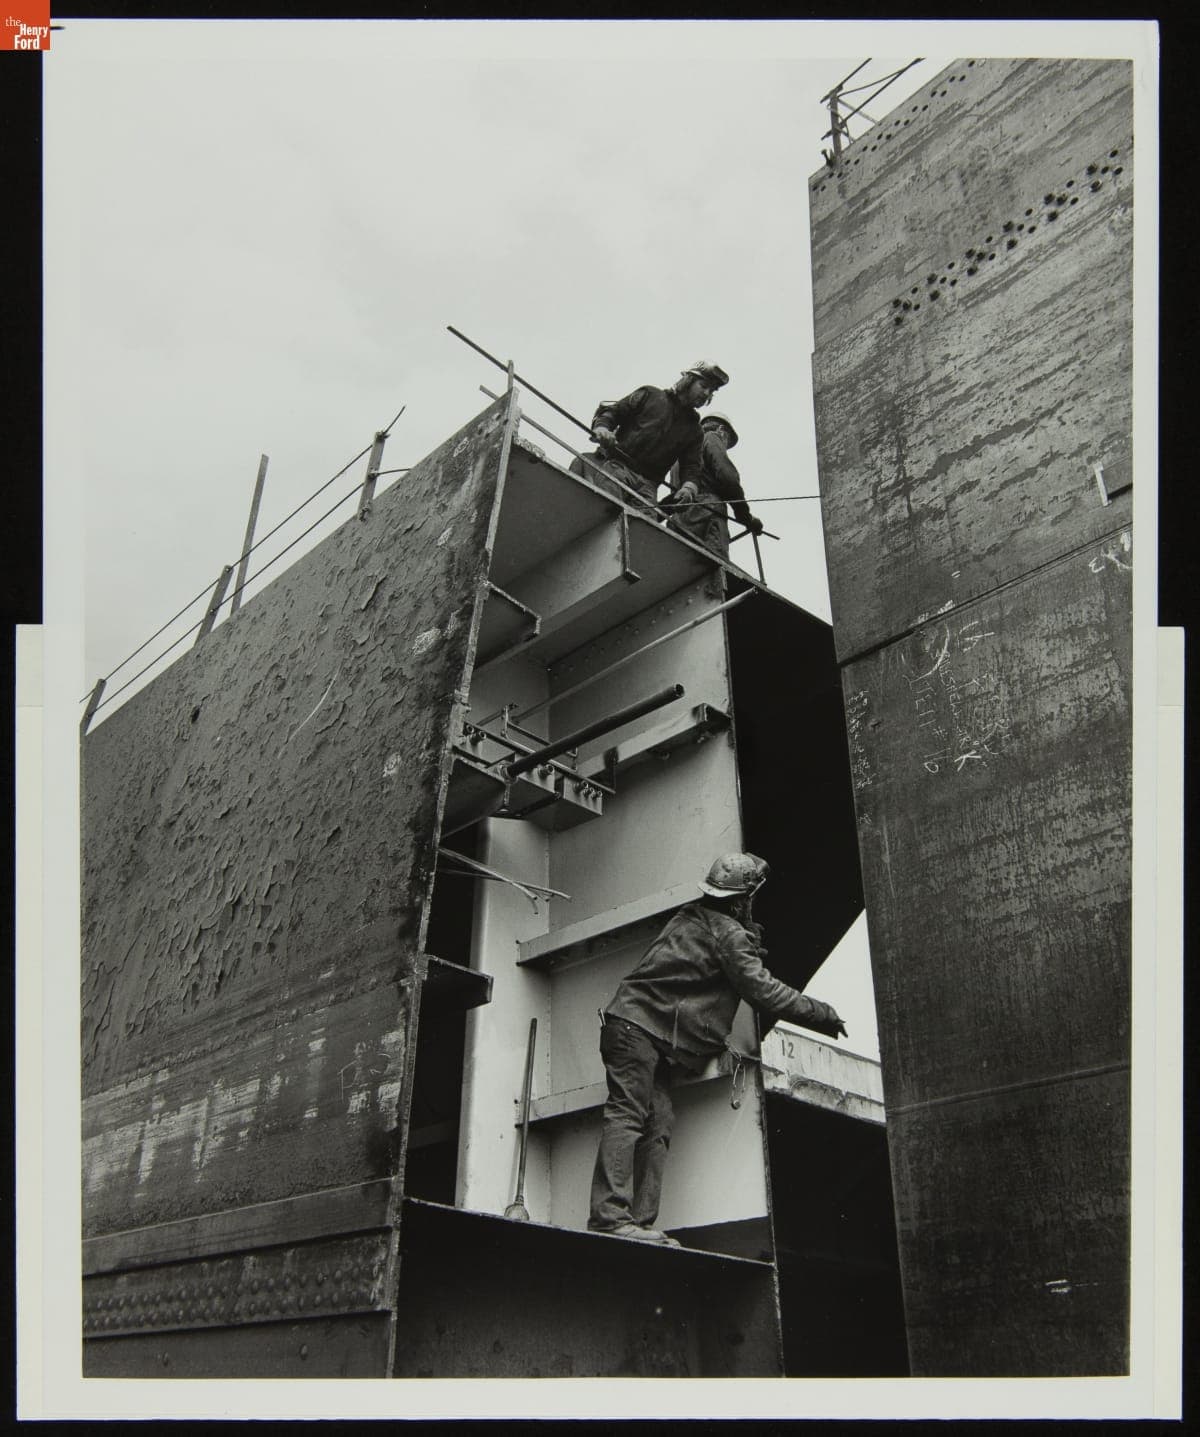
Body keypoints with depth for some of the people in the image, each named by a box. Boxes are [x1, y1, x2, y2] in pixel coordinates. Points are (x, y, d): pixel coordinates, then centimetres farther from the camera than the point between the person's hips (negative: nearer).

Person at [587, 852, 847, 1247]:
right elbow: (763, 990, -8)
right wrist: (823, 1014, 1)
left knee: (657, 1125, 3)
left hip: (634, 1026, 9)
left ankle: (641, 1222, -1)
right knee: (628, 1115, -15)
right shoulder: (729, 934, -9)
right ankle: (609, 1214, -20)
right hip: (638, 1027, -9)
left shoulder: (690, 917, 17)